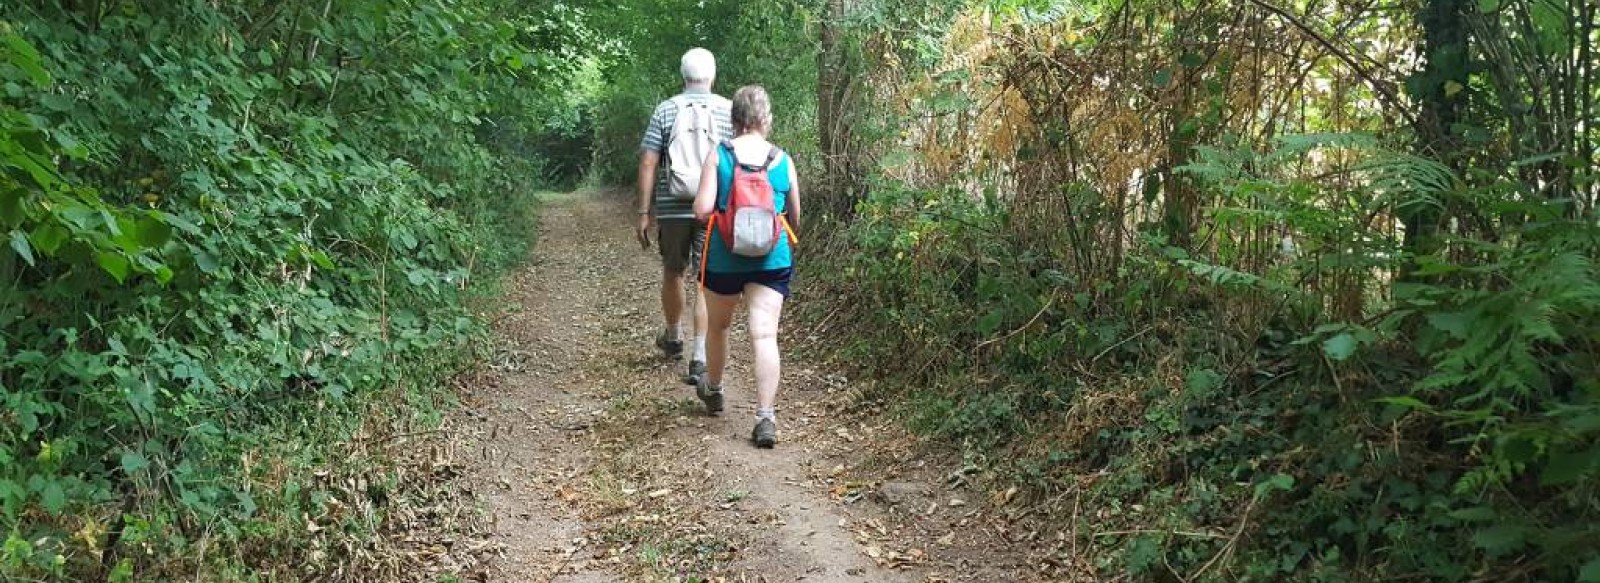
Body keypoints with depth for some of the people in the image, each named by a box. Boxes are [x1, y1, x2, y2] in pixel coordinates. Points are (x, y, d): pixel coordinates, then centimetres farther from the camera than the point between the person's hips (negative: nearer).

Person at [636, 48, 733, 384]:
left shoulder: (666, 110, 2)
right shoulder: (729, 110, 1)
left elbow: (648, 162, -2)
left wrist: (644, 211, 1)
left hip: (672, 208, 1)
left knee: (673, 272, 19)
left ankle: (673, 337, 39)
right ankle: (700, 358, -6)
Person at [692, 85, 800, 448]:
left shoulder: (718, 156, -5)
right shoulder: (783, 161, 1)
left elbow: (702, 210, -12)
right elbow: (795, 219, 10)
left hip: (724, 258, 0)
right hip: (771, 260, 0)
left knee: (717, 325, 22)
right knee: (765, 334, -5)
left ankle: (713, 390, 44)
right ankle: (766, 418, -14)